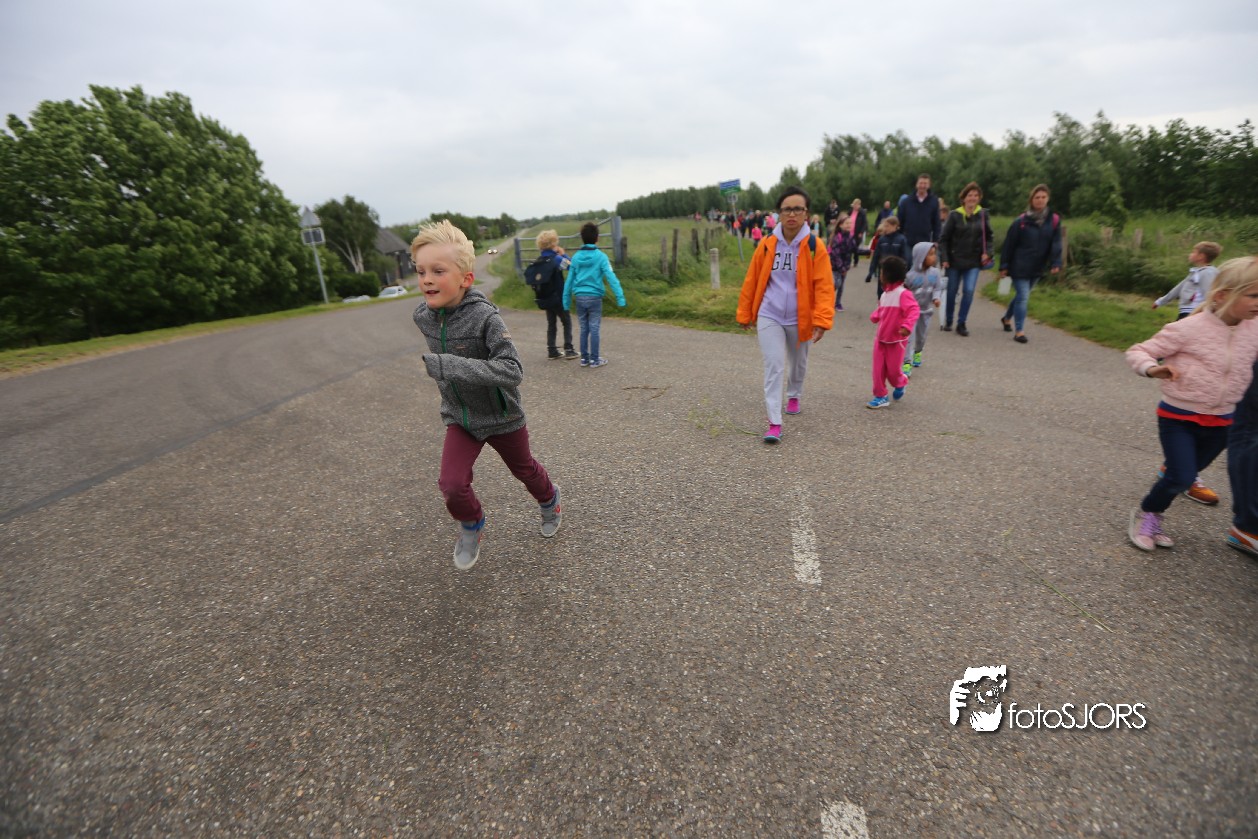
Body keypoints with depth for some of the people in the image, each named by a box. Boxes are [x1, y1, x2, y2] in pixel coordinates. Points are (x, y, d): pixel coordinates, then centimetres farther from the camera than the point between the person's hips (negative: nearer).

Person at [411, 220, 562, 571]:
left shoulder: (485, 317, -29)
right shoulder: (423, 315, -10)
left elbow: (513, 371, -38)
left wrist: (449, 366, -41)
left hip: (501, 416, -4)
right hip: (459, 417, 4)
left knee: (524, 469, 19)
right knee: (452, 484, -9)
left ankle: (549, 500, 53)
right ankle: (471, 526, 24)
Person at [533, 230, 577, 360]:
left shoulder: (539, 260, 4)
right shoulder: (557, 258, -15)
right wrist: (563, 254, 1)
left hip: (545, 298, 6)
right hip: (558, 297, -6)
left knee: (551, 324, 14)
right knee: (567, 322, 7)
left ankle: (552, 351, 13)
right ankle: (568, 350, 3)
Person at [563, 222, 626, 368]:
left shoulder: (576, 257, 4)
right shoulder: (601, 256, -7)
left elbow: (569, 280, 6)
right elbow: (611, 278, -15)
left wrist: (566, 301, 13)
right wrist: (620, 297, -16)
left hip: (579, 297, 4)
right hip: (594, 297, -4)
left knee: (584, 329, 13)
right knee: (594, 329, 4)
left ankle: (584, 358, 20)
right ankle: (594, 359, 9)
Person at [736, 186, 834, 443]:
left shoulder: (815, 245, -10)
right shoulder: (767, 244, -5)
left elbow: (824, 285, -13)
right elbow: (751, 280, 2)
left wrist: (821, 319, -22)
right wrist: (744, 313, 7)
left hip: (800, 318, 0)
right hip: (769, 316, 0)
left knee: (798, 363, 21)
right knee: (774, 367, -8)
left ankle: (794, 396, 50)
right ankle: (774, 423, -5)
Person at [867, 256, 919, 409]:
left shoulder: (903, 294, -18)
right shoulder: (885, 294, 6)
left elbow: (913, 311, -25)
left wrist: (907, 326, -38)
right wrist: (875, 316, -2)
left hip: (896, 340, -7)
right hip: (880, 338, 7)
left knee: (893, 370, 4)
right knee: (879, 369, 5)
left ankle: (900, 384, 36)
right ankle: (880, 396, 14)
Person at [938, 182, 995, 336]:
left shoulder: (983, 214, 2)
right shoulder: (955, 215, -6)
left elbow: (988, 236, 10)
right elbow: (944, 238, -4)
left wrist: (987, 252, -4)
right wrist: (944, 258, -10)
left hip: (974, 262, 1)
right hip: (955, 260, -1)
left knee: (969, 291, -9)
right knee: (951, 292, 8)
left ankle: (961, 323, 1)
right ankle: (948, 321, 25)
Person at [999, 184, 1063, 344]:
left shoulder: (1054, 220, 2)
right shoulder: (1021, 221, -7)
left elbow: (1056, 244, -2)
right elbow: (1009, 244, -5)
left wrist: (1056, 263, -14)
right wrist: (1004, 266, -6)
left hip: (1037, 268, 4)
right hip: (1019, 267, -4)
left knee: (1022, 295, 17)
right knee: (1023, 296, -10)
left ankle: (1006, 318, 40)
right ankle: (1018, 331, -7)